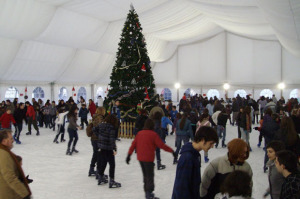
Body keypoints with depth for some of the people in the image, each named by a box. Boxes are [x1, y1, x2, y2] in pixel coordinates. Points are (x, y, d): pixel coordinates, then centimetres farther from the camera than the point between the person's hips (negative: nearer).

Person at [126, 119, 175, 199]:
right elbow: (162, 145, -13)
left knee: (145, 175, 19)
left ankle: (147, 192, 26)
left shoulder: (139, 133, 5)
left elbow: (133, 144, 6)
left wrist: (129, 155, 11)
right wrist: (172, 151, -5)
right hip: (149, 159, -6)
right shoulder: (153, 134, -11)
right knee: (150, 176, 3)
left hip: (140, 158, 6)